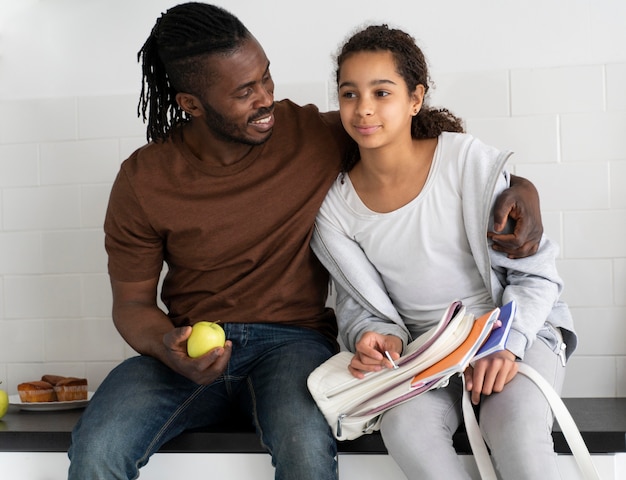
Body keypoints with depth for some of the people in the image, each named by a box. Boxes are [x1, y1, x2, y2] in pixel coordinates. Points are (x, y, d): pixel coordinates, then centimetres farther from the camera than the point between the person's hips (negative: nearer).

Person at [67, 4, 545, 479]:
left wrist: (518, 186, -11)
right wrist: (168, 348, -19)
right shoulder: (143, 181, -3)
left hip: (291, 340, -1)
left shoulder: (315, 134, -3)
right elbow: (132, 304, 5)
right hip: (195, 348, 2)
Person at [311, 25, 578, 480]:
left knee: (517, 427, -32)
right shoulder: (334, 206, -3)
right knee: (405, 425, -30)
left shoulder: (469, 160, -11)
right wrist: (378, 336, -18)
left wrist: (507, 345, -21)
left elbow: (536, 271, -7)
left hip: (518, 333, -2)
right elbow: (358, 305, 5)